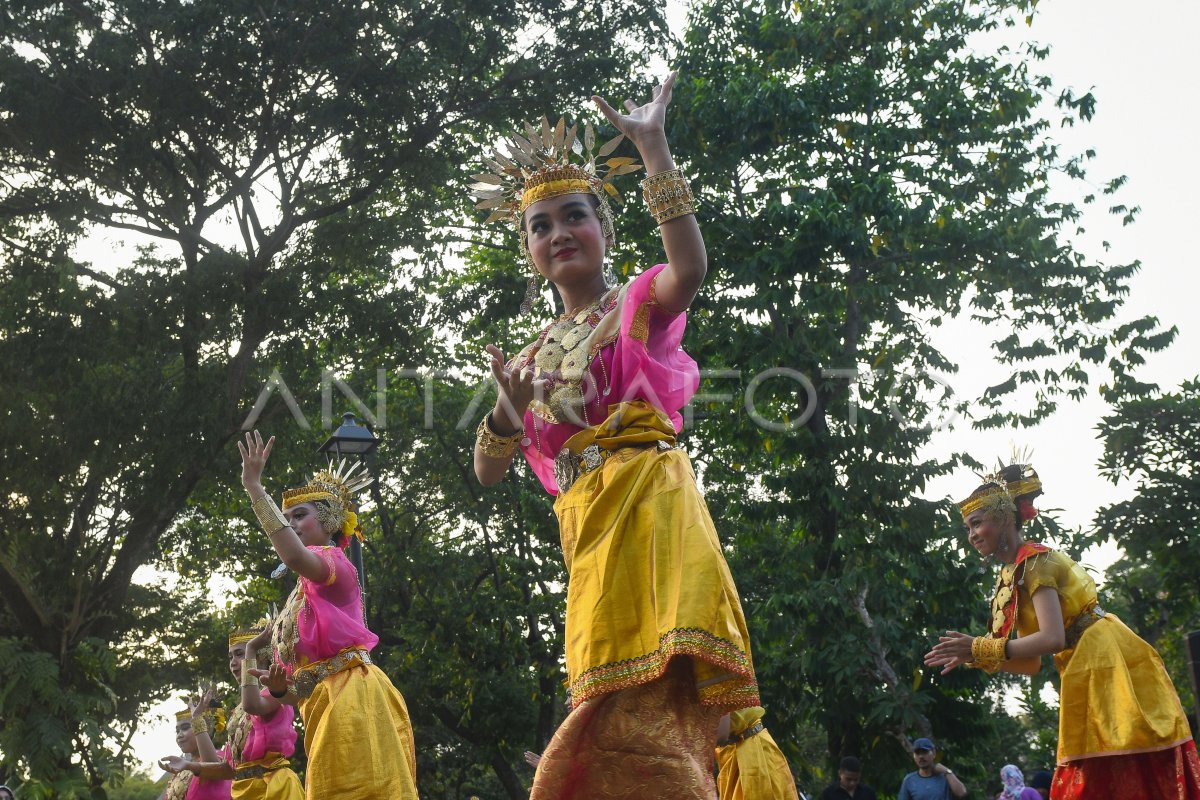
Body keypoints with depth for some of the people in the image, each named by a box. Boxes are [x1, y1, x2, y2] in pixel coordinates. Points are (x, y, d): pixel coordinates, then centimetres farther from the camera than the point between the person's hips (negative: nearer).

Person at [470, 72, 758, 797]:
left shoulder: (641, 303, 7)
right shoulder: (536, 355, 20)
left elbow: (690, 267, -19)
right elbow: (488, 470, 17)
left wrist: (654, 147, -19)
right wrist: (508, 408, -3)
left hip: (648, 504, -6)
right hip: (587, 527, 6)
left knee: (644, 709, -17)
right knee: (619, 718, 4)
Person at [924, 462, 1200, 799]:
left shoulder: (1034, 562, -12)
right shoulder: (1011, 575, 14)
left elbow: (1051, 638, -25)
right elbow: (1032, 663, 14)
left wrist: (979, 647, -21)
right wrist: (978, 657, 2)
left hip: (1105, 664, -9)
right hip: (1084, 674, 9)